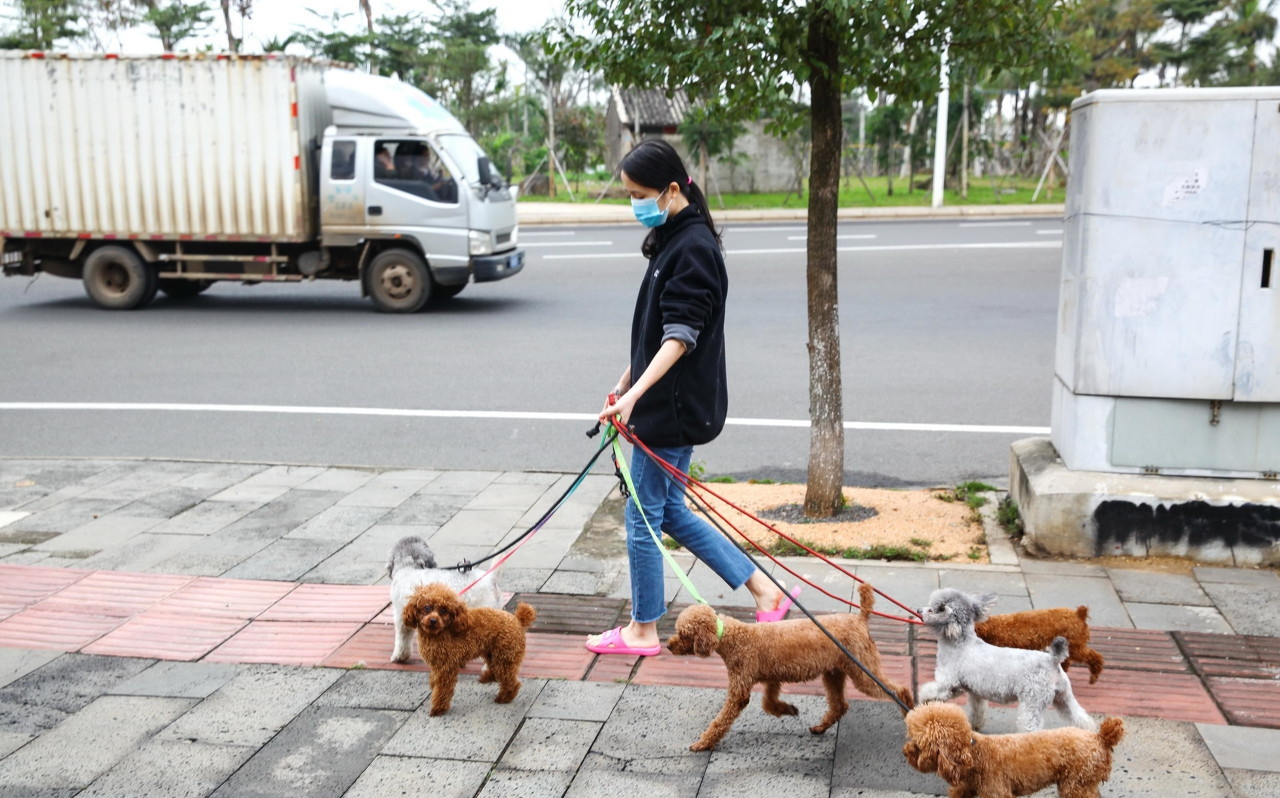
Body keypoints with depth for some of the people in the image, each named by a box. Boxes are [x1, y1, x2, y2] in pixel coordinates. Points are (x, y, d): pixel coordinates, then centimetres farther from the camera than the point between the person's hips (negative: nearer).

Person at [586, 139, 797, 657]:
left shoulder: (693, 248, -18)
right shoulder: (671, 239, 12)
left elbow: (680, 337, -25)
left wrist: (636, 394, -33)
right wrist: (625, 383, 23)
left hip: (675, 406, -10)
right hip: (663, 401, 10)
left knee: (644, 514, 2)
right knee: (669, 512, 16)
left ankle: (642, 631, 19)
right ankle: (766, 593, 23)